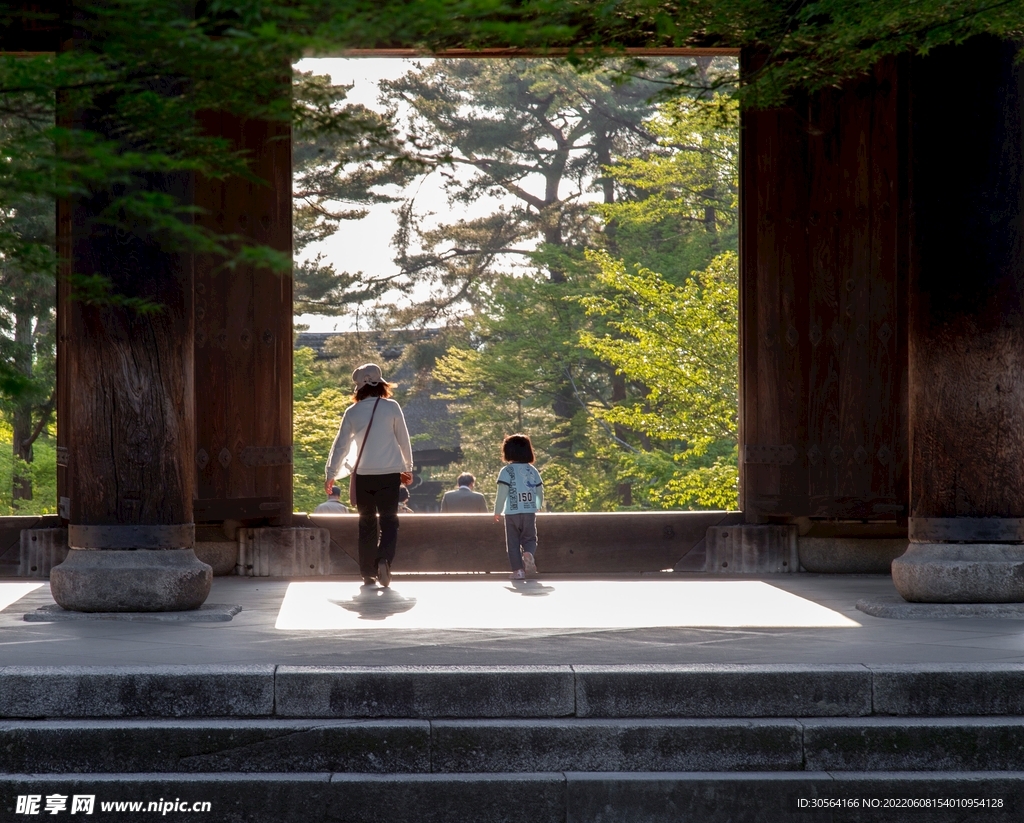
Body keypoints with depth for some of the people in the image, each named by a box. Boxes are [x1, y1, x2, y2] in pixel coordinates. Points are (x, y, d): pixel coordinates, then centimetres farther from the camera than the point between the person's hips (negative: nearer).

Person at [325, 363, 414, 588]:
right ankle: (384, 559, -23)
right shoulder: (392, 408, -3)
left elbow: (341, 445, 3)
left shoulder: (352, 412, 0)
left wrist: (331, 474, 12)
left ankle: (368, 573, 11)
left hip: (362, 475, 2)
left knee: (367, 523, 12)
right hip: (389, 474, -2)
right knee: (389, 521, 2)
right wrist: (408, 468, 18)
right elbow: (403, 440, 4)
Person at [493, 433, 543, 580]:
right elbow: (540, 492, 13)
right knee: (529, 538, 12)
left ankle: (518, 569, 0)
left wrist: (497, 512, -3)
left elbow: (502, 493, -12)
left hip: (512, 512, -3)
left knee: (513, 542, 6)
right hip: (530, 512, 3)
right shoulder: (533, 471, 7)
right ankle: (528, 553, -20)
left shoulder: (506, 471, -7)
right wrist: (538, 507, 30)